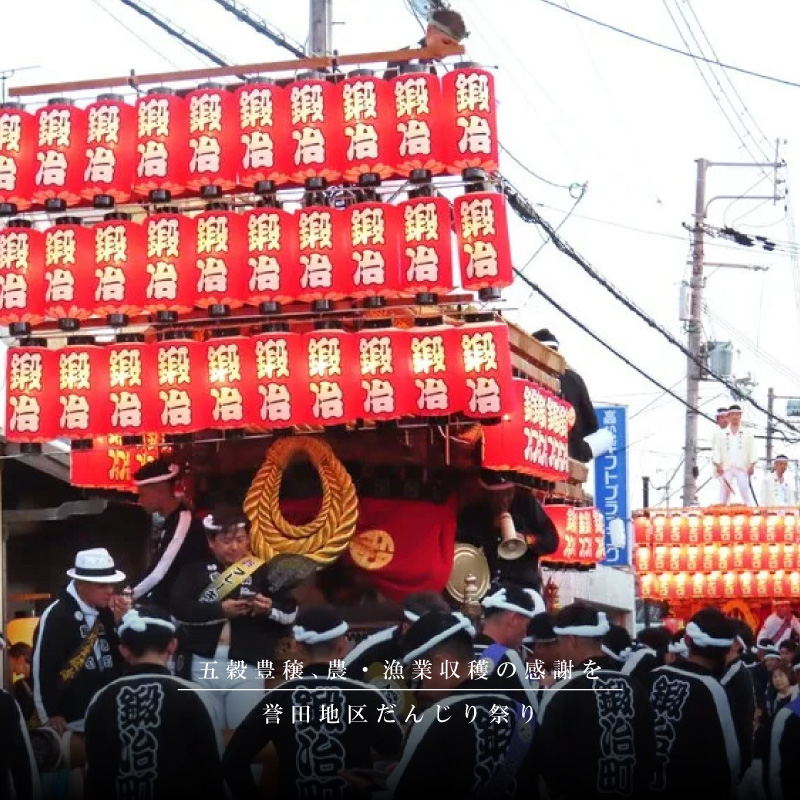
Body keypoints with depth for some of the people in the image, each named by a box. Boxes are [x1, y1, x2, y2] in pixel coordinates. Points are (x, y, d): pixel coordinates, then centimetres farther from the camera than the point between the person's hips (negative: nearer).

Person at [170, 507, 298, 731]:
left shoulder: (263, 572, 8)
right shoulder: (195, 571, 8)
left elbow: (291, 612, 5)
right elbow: (177, 610, -6)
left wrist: (270, 608, -17)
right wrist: (220, 609, -17)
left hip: (247, 666, -1)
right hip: (204, 665, 1)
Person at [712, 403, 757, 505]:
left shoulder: (747, 434, 12)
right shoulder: (722, 435, 14)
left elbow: (752, 451, 8)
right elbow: (716, 452, 9)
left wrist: (752, 465, -5)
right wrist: (718, 465, -5)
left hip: (742, 469, -1)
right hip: (726, 469, 2)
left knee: (746, 493, -12)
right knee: (724, 494, -1)